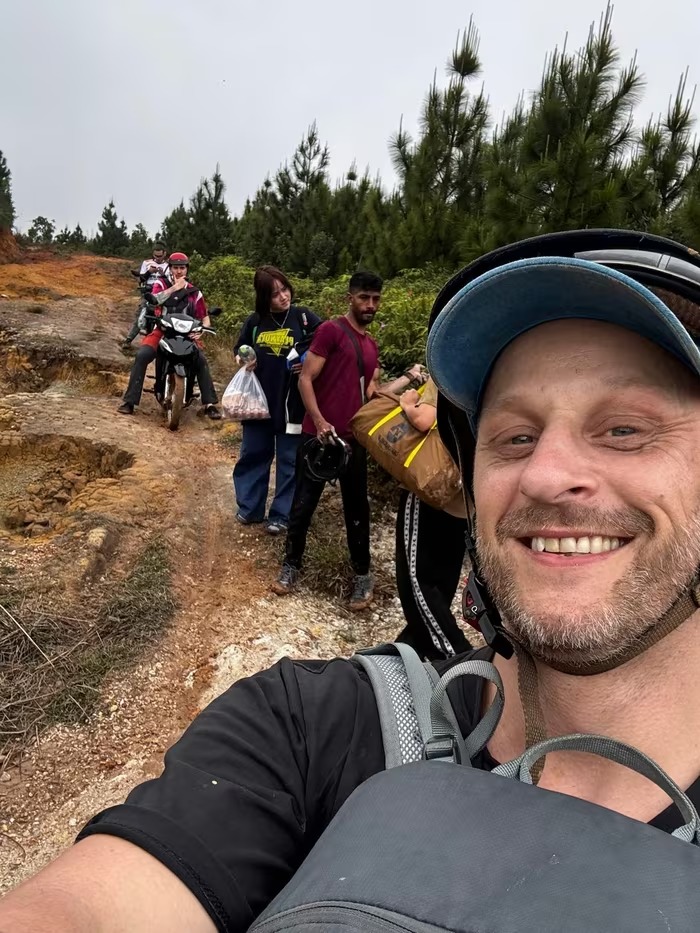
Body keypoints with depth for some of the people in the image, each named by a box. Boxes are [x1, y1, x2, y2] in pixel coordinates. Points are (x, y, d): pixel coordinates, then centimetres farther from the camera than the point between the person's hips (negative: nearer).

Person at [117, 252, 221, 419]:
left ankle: (209, 404, -16)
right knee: (141, 356, -25)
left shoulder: (194, 292, 9)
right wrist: (174, 288, -22)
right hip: (161, 330, -1)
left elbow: (205, 317, 10)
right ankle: (129, 401, -21)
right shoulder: (161, 284, 4)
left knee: (201, 360, -22)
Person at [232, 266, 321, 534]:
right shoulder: (255, 321, 3)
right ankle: (249, 507, 29)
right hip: (258, 399, 4)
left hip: (292, 402, -3)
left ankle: (282, 514, 18)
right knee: (253, 454, 13)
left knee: (289, 460, 6)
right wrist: (242, 360, -3)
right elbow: (239, 348, 19)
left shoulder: (304, 317, -7)